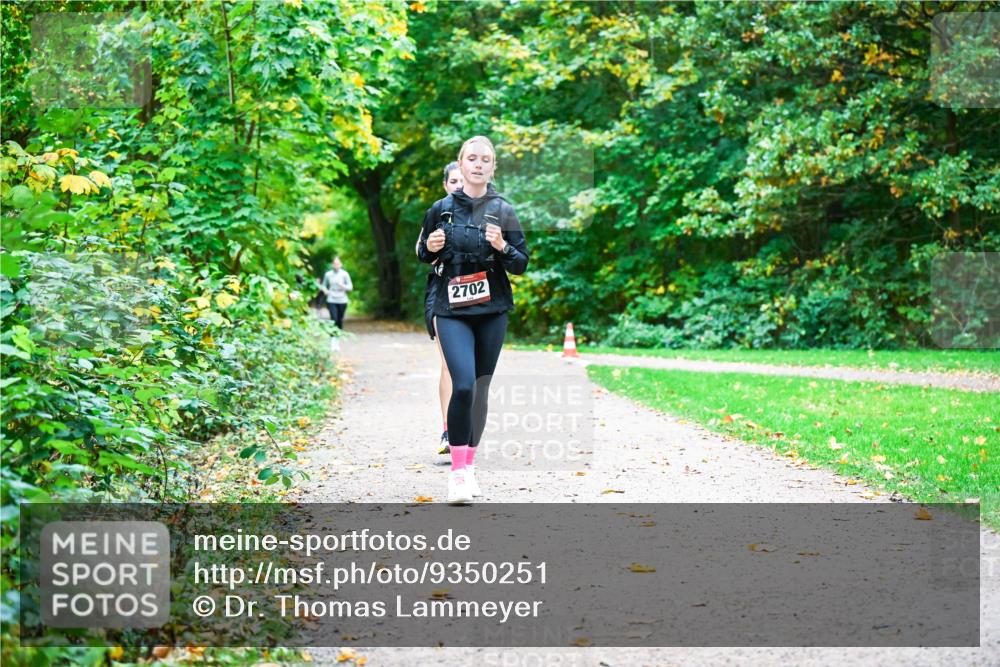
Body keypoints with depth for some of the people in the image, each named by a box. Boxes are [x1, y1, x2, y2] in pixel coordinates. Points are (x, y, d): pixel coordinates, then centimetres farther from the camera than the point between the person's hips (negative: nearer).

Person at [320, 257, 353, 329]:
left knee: (340, 320, 6)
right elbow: (323, 285, 15)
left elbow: (350, 287, 0)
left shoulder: (345, 274, -2)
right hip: (331, 301, 0)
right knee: (334, 319, -12)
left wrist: (343, 286, -19)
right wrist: (325, 290, -6)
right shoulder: (328, 274, 1)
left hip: (342, 301, 0)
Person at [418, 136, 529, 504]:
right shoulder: (441, 208, 3)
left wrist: (502, 247, -16)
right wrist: (430, 248, -7)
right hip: (452, 310, -1)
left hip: (492, 311, 1)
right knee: (463, 385, -18)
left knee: (480, 389, 8)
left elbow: (522, 264, 3)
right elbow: (424, 255, 15)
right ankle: (457, 471, -13)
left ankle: (469, 466, 22)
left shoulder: (503, 210, 2)